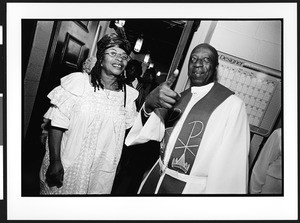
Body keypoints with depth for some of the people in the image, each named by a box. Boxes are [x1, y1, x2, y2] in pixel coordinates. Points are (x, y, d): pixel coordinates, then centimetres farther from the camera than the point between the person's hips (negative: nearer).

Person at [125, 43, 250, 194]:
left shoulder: (232, 105, -15)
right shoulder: (179, 98, 3)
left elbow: (232, 163, -16)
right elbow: (154, 133, -6)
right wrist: (149, 105, -25)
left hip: (191, 187, -5)